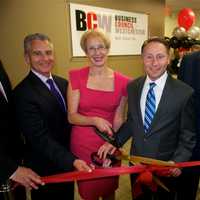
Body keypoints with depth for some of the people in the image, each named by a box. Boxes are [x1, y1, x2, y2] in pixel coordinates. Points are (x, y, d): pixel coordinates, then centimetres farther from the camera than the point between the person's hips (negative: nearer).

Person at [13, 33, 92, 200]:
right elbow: (40, 138, -24)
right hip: (45, 170, -6)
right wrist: (73, 161, -30)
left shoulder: (63, 83, 1)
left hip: (67, 164, 6)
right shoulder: (23, 93, -21)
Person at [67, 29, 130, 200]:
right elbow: (72, 116, -9)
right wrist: (95, 120, -24)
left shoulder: (122, 81, -5)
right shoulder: (77, 76, -8)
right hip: (82, 145, -1)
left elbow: (119, 119, 1)